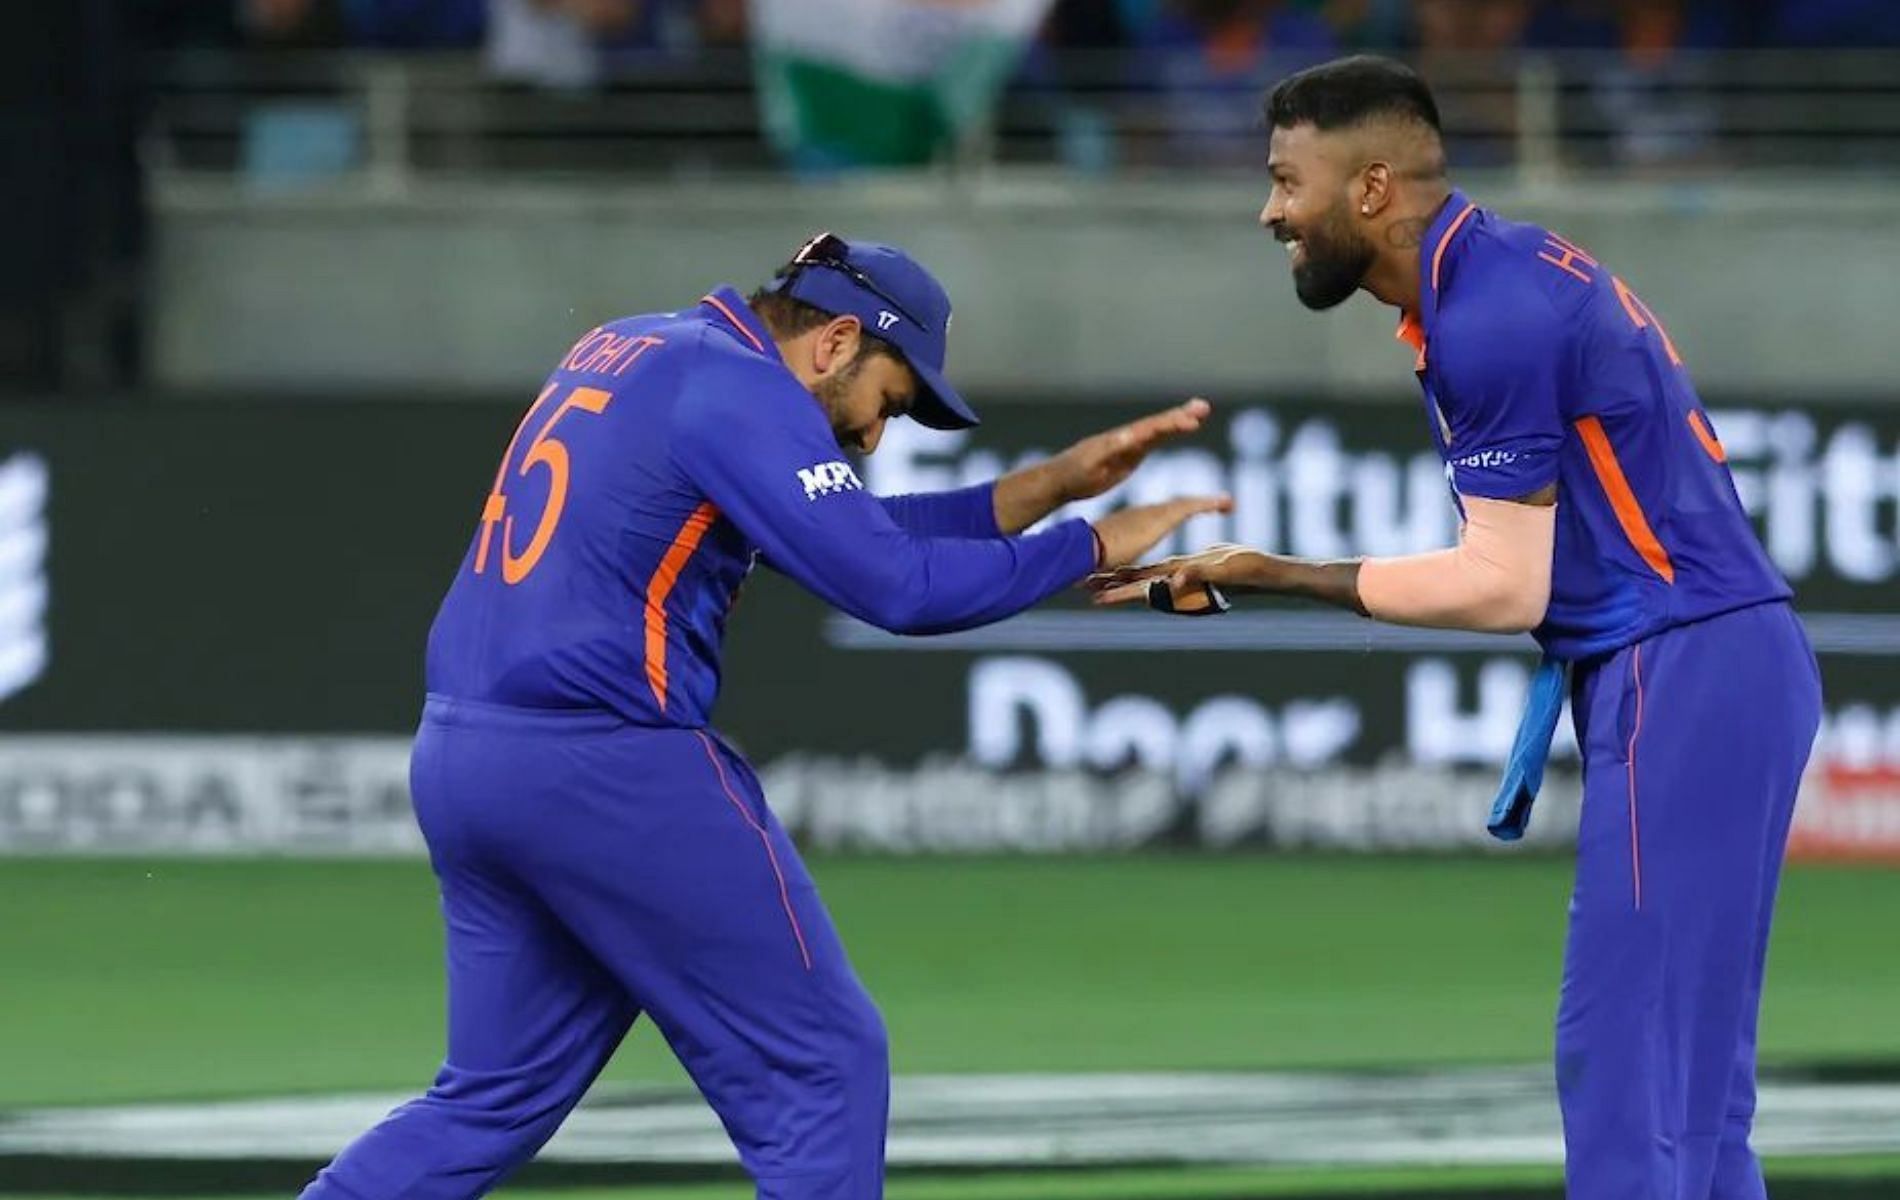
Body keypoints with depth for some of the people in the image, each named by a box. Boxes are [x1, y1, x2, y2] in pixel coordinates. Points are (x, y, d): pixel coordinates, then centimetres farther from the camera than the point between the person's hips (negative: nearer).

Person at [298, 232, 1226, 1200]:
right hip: (606, 763, -9)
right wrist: (1093, 546, -6)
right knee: (821, 1067, 0)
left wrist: (1052, 484, 17)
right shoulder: (742, 391, -8)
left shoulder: (624, 355, 21)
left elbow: (861, 536, 22)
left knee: (498, 1096, 16)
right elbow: (898, 586, -17)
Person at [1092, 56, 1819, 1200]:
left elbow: (1505, 587, -13)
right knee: (1688, 1071, 10)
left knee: (1628, 1056, -10)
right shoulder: (1506, 269, 14)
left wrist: (1276, 577, -9)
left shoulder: (1490, 318, -16)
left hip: (1682, 678, -10)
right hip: (1720, 668, 10)